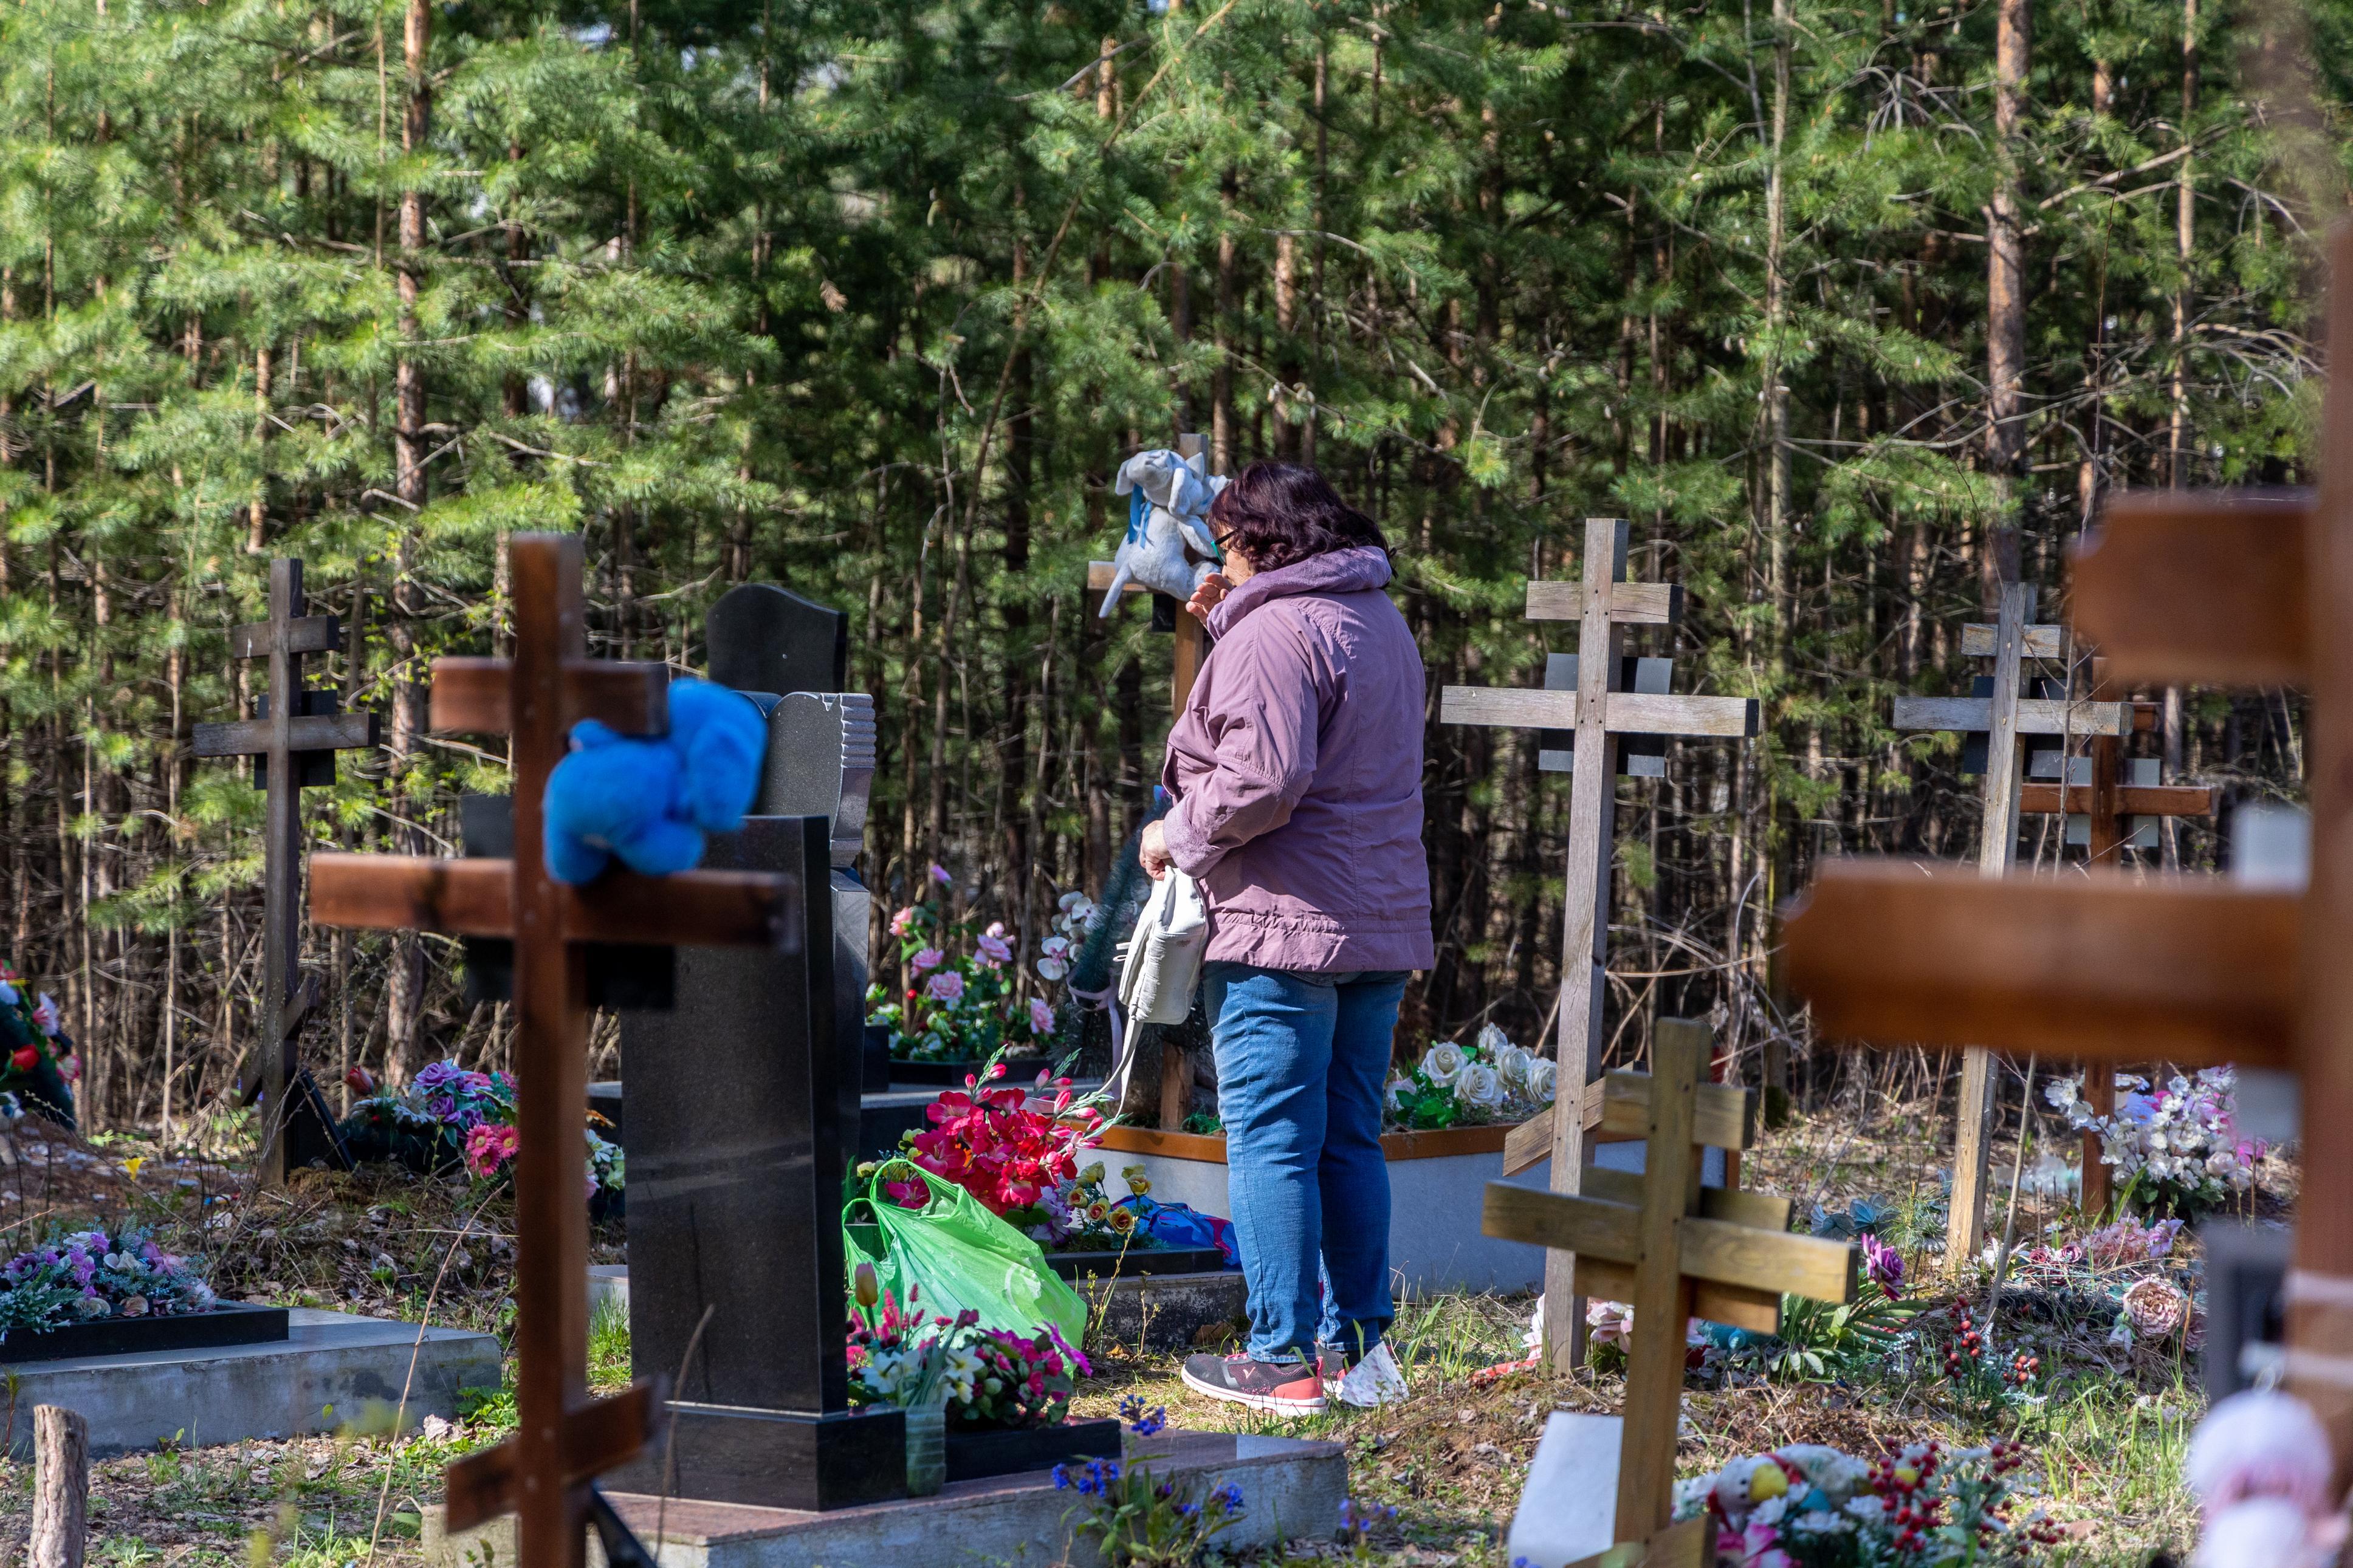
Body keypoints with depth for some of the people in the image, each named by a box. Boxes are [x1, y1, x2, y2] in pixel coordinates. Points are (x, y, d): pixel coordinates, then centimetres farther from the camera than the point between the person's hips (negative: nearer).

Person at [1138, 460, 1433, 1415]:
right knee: (1350, 1141, 14)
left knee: (1271, 1142, -4)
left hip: (1282, 926, -9)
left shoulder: (1273, 632, -13)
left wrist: (1177, 837, -7)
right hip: (1382, 923, 9)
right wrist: (1227, 627, 23)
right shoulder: (1381, 623, 17)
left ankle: (1285, 1359, -4)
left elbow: (1263, 777, -23)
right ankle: (1359, 1344, 16)